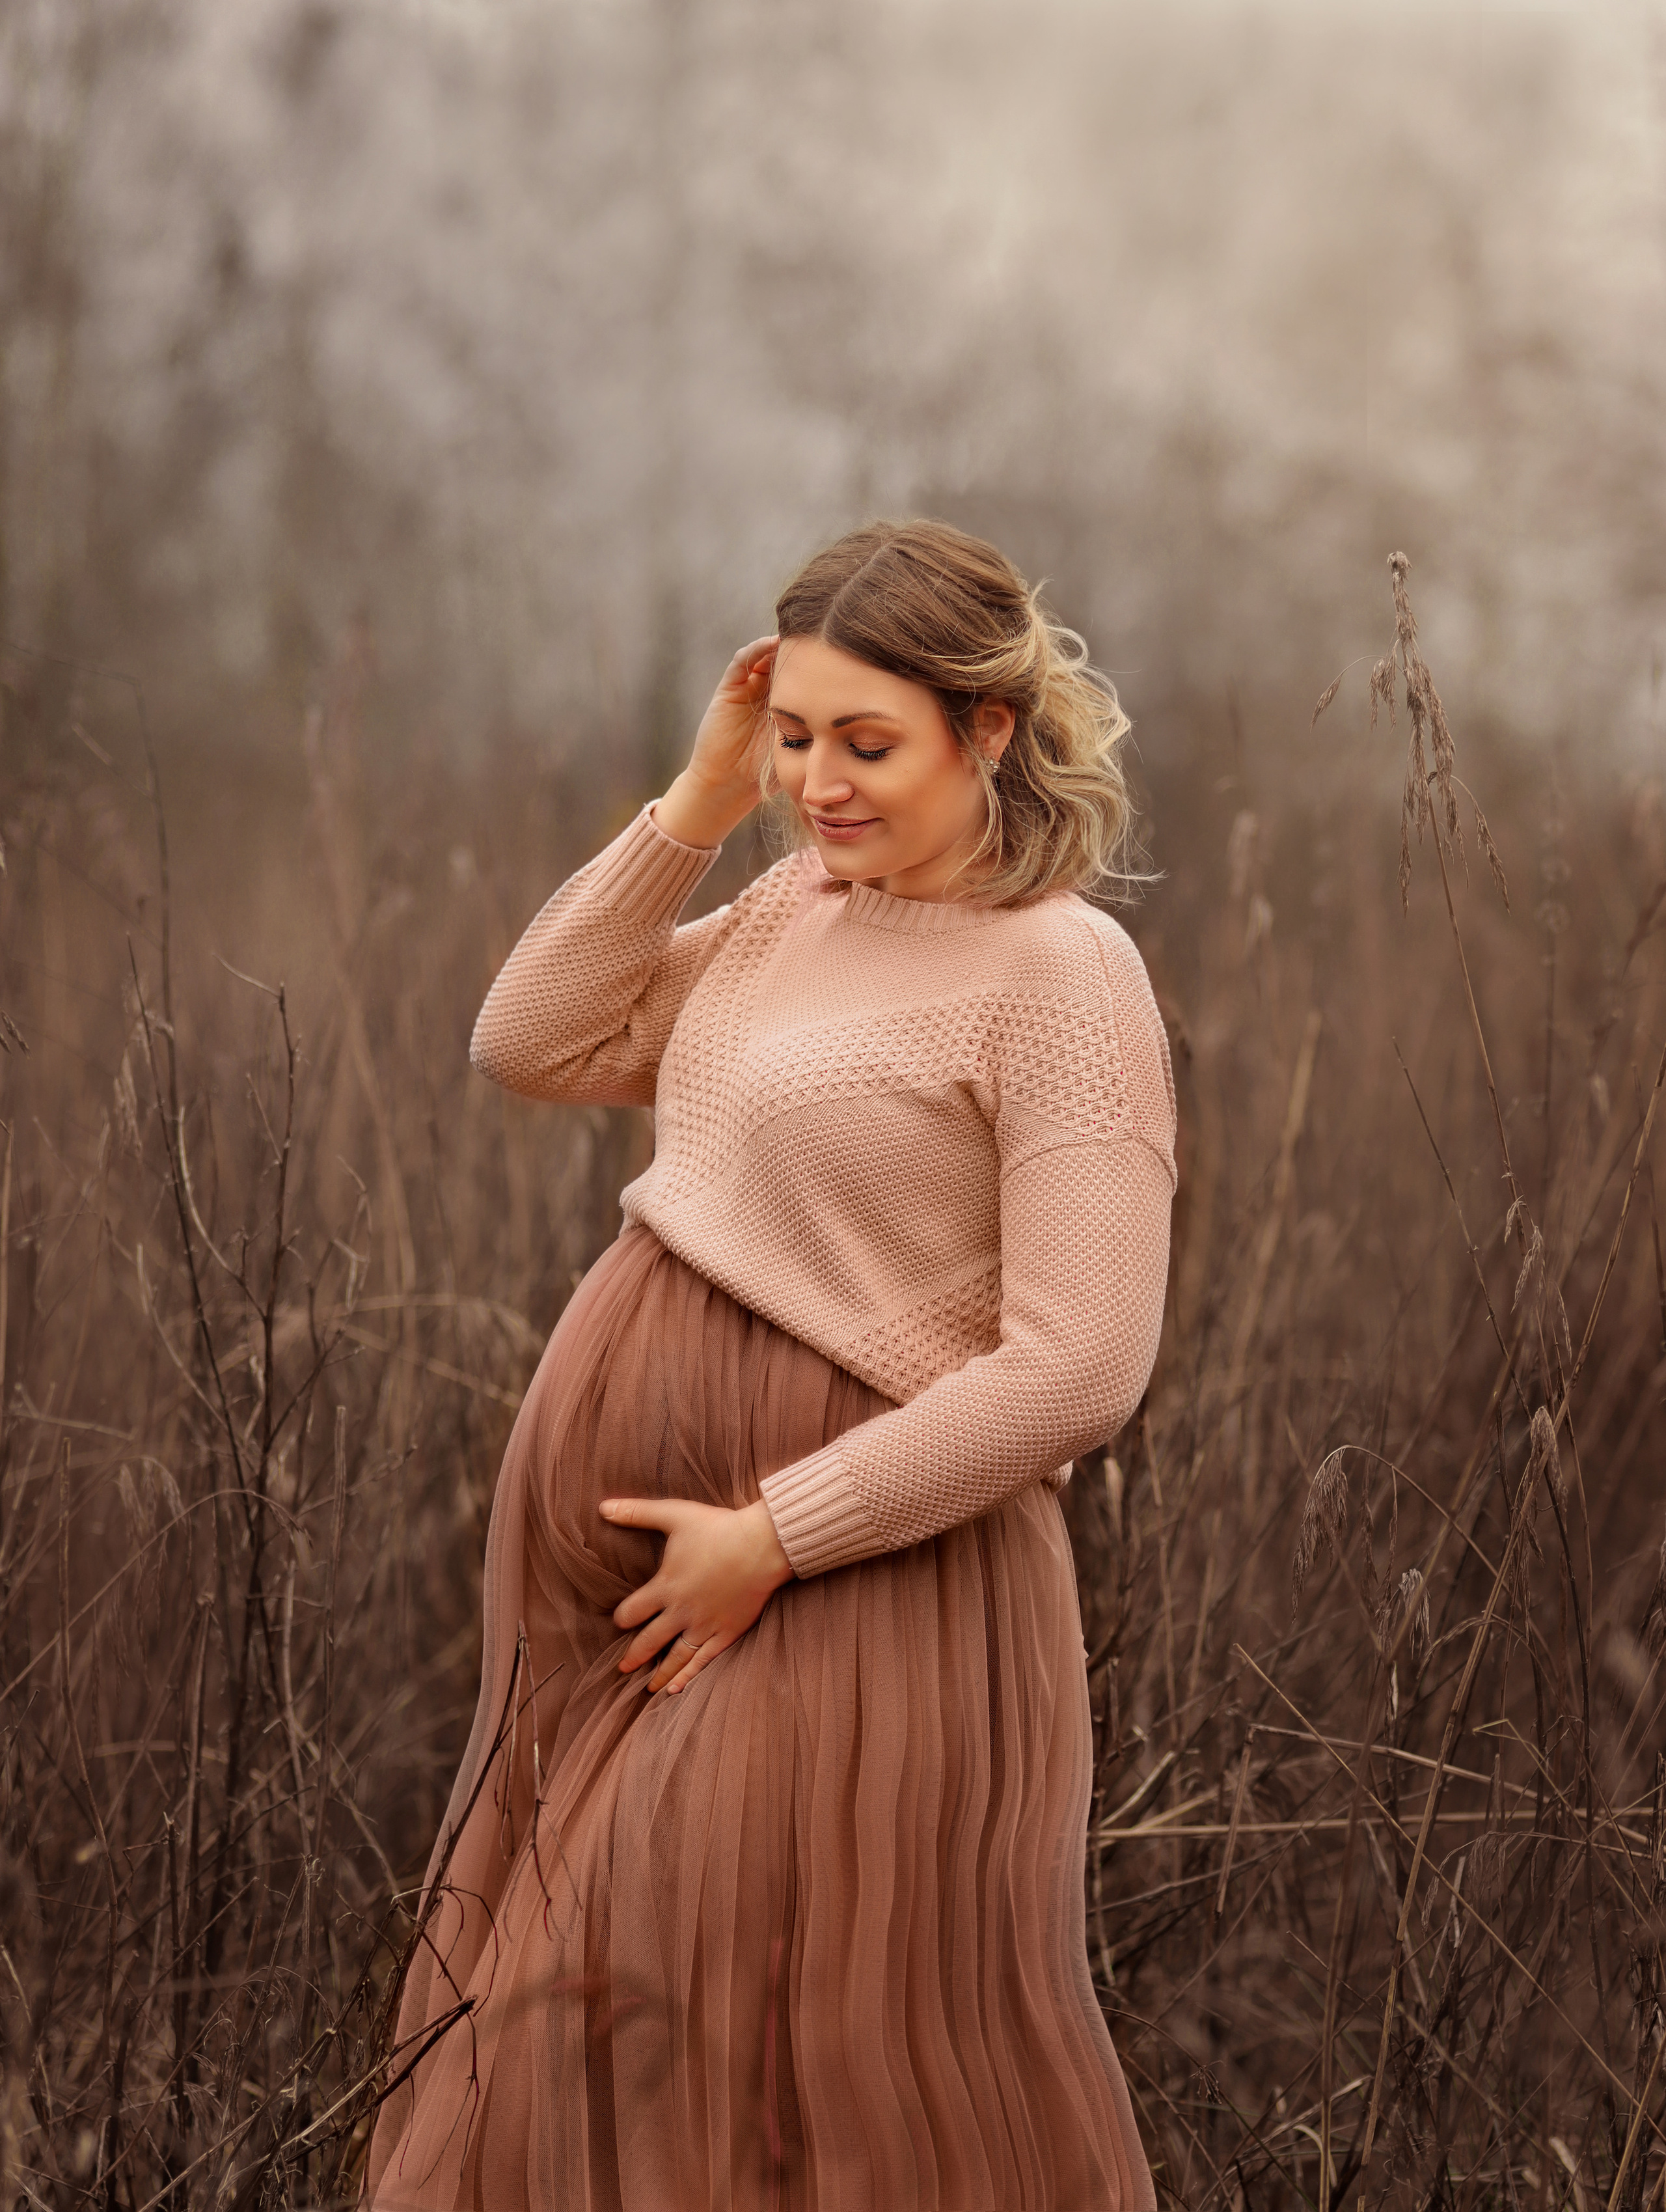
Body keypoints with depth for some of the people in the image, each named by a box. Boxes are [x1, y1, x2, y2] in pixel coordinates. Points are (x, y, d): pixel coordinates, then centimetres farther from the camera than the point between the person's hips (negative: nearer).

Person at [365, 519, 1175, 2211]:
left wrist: (775, 1537, -18)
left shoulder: (1062, 976, -15)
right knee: (595, 2018, 17)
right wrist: (699, 806, 1)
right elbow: (532, 1048, 10)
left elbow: (1080, 1368, -21)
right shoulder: (801, 903, 9)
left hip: (853, 1560, -8)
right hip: (624, 1524, 8)